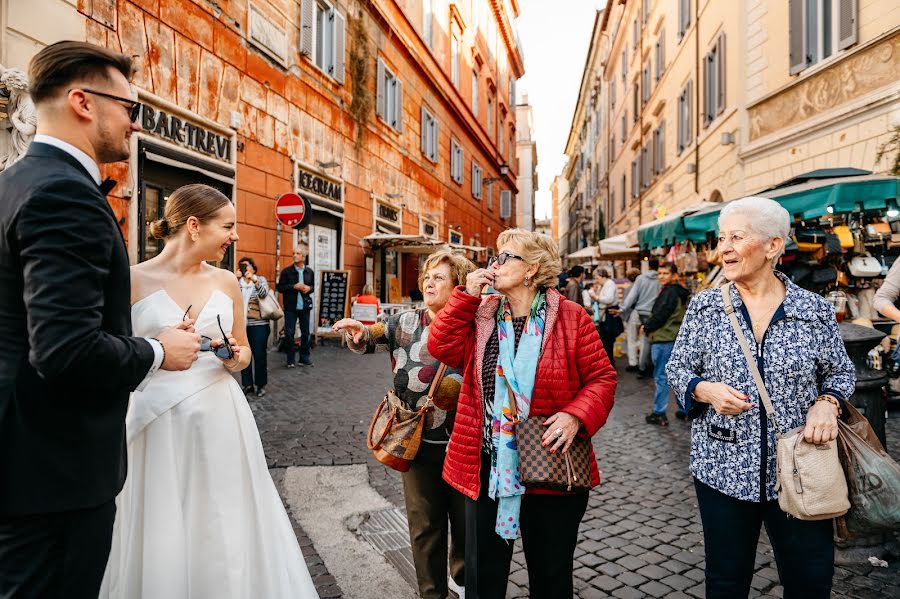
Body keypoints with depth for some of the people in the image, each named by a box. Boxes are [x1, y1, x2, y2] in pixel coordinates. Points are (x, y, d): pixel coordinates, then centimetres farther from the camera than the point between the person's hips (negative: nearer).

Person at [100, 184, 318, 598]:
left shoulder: (226, 283, 6)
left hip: (222, 420, 3)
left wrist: (236, 358, -4)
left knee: (225, 531, 11)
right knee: (164, 535, 9)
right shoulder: (133, 280, -5)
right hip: (159, 423, -3)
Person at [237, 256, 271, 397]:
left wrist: (254, 281, -33)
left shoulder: (261, 279, 5)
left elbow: (264, 294, -15)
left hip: (259, 324, -2)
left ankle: (261, 385, 12)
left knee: (259, 355, 0)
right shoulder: (237, 281, 10)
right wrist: (236, 280, -18)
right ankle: (247, 384, 16)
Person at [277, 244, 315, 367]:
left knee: (305, 333, 8)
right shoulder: (286, 271, -2)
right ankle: (290, 359, 11)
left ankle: (304, 357, 19)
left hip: (305, 306, 2)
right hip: (291, 307, -2)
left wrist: (309, 288, -6)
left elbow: (313, 286, 16)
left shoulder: (309, 272, 6)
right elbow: (279, 287, -4)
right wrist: (294, 286, -16)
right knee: (289, 333, -1)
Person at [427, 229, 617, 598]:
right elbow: (441, 347, -6)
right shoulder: (481, 314, 5)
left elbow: (602, 378, -5)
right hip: (486, 468, 3)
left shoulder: (570, 317, -6)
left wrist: (576, 416, -22)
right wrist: (466, 296, -9)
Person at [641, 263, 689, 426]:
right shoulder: (681, 293, 14)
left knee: (660, 376, -3)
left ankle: (659, 413, 2)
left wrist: (647, 327, -1)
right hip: (677, 338, 9)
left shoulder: (669, 292, -15)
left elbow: (659, 315, -18)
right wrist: (650, 326, 12)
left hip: (664, 340, -9)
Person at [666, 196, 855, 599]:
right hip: (723, 469, 0)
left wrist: (827, 402, -11)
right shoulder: (705, 306, -2)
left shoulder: (816, 311, -2)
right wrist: (704, 390, -16)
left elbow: (841, 372, 10)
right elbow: (677, 368, 4)